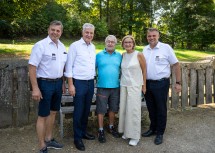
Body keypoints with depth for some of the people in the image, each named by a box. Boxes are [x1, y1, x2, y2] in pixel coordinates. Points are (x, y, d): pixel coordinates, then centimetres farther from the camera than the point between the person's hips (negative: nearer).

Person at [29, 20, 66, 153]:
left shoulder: (62, 46, 8)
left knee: (53, 112, 16)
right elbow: (32, 67, -16)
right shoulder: (40, 45, -13)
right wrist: (35, 88, -20)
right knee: (43, 115, 2)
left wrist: (62, 82, 15)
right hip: (45, 83, -7)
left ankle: (49, 139, 33)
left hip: (58, 83, 7)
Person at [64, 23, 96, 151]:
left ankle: (83, 132, 32)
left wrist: (94, 79, 14)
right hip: (79, 83, -6)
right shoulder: (75, 46, -8)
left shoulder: (93, 47, 11)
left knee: (87, 110, 15)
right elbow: (69, 66, -10)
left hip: (91, 82, 6)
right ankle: (77, 138, 16)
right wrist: (71, 84, -13)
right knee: (79, 111, 2)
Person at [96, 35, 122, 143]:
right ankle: (101, 130, 15)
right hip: (102, 87, -2)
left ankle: (111, 127, 31)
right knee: (101, 110, 3)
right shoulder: (99, 55, 1)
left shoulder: (119, 56, 8)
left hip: (115, 87, 3)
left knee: (113, 109, 13)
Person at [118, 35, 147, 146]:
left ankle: (135, 136, 9)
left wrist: (144, 85, 0)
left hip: (135, 86, -4)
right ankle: (126, 132, 23)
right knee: (123, 109, 7)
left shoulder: (139, 55, -6)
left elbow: (144, 71, -1)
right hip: (123, 85, 5)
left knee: (134, 110, -3)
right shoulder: (122, 55, 7)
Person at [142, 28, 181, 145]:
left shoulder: (166, 48, -7)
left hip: (161, 84, -5)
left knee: (161, 109, 6)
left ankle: (160, 133, 20)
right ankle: (152, 129, 34)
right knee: (151, 108, 16)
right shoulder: (145, 49, 7)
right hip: (148, 83, 5)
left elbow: (176, 65, -6)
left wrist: (178, 82, -8)